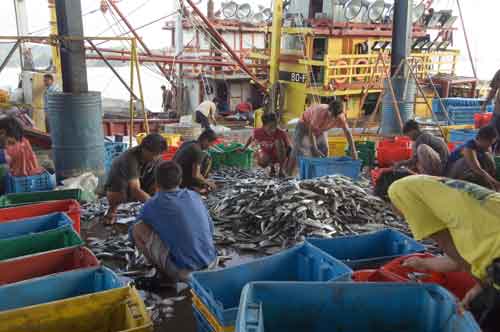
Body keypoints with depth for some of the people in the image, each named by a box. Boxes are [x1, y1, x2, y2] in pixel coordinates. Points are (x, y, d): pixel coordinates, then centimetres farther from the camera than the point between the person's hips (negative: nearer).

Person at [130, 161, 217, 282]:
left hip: (183, 271, -5)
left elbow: (133, 232, 11)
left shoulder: (152, 205, -6)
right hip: (211, 263, 5)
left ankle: (167, 272, 6)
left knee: (138, 229, -1)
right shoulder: (194, 196, 5)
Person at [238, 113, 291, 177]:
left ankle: (282, 168, -18)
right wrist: (244, 148, 11)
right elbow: (251, 138, 1)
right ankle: (271, 167, 8)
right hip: (266, 153, 1)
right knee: (262, 163, -34)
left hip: (280, 155, -1)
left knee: (278, 141, -33)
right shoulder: (258, 132, -23)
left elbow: (288, 148, -21)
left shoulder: (282, 134, -30)